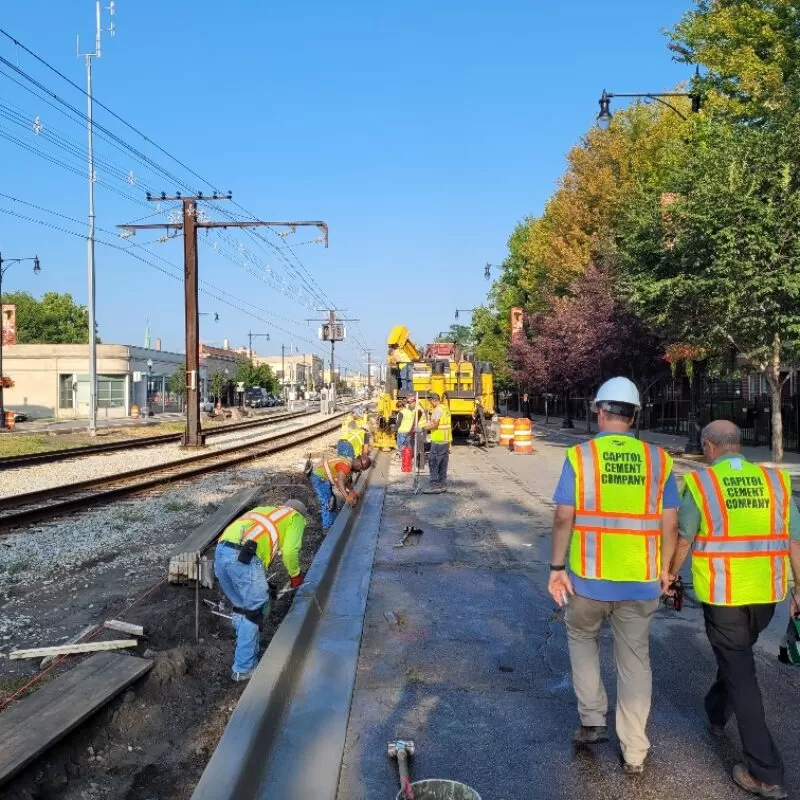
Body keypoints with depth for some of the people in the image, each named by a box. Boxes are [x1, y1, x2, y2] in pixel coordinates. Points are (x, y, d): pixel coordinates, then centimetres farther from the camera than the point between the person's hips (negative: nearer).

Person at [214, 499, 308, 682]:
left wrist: (262, 584, 38)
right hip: (243, 558, -7)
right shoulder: (296, 518, 18)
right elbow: (290, 551, 1)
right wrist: (295, 574, 19)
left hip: (221, 552, 7)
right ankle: (243, 669, 13)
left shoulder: (265, 511, 35)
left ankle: (246, 655, 32)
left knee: (241, 609, 21)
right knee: (255, 611, 7)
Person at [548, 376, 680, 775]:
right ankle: (633, 752, 22)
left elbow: (563, 518, -9)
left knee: (581, 637, 25)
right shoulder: (658, 459, -1)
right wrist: (664, 568, 14)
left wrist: (557, 567, 1)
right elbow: (669, 523, 1)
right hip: (640, 579, 2)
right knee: (635, 659, 14)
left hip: (589, 576, -1)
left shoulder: (579, 455, -7)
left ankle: (592, 721, 24)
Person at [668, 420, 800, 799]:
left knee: (740, 672, 3)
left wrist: (671, 576, 12)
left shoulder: (699, 483, -10)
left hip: (722, 594, -5)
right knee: (736, 655, 27)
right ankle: (716, 712, 48)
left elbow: (683, 540, -4)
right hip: (767, 593, 5)